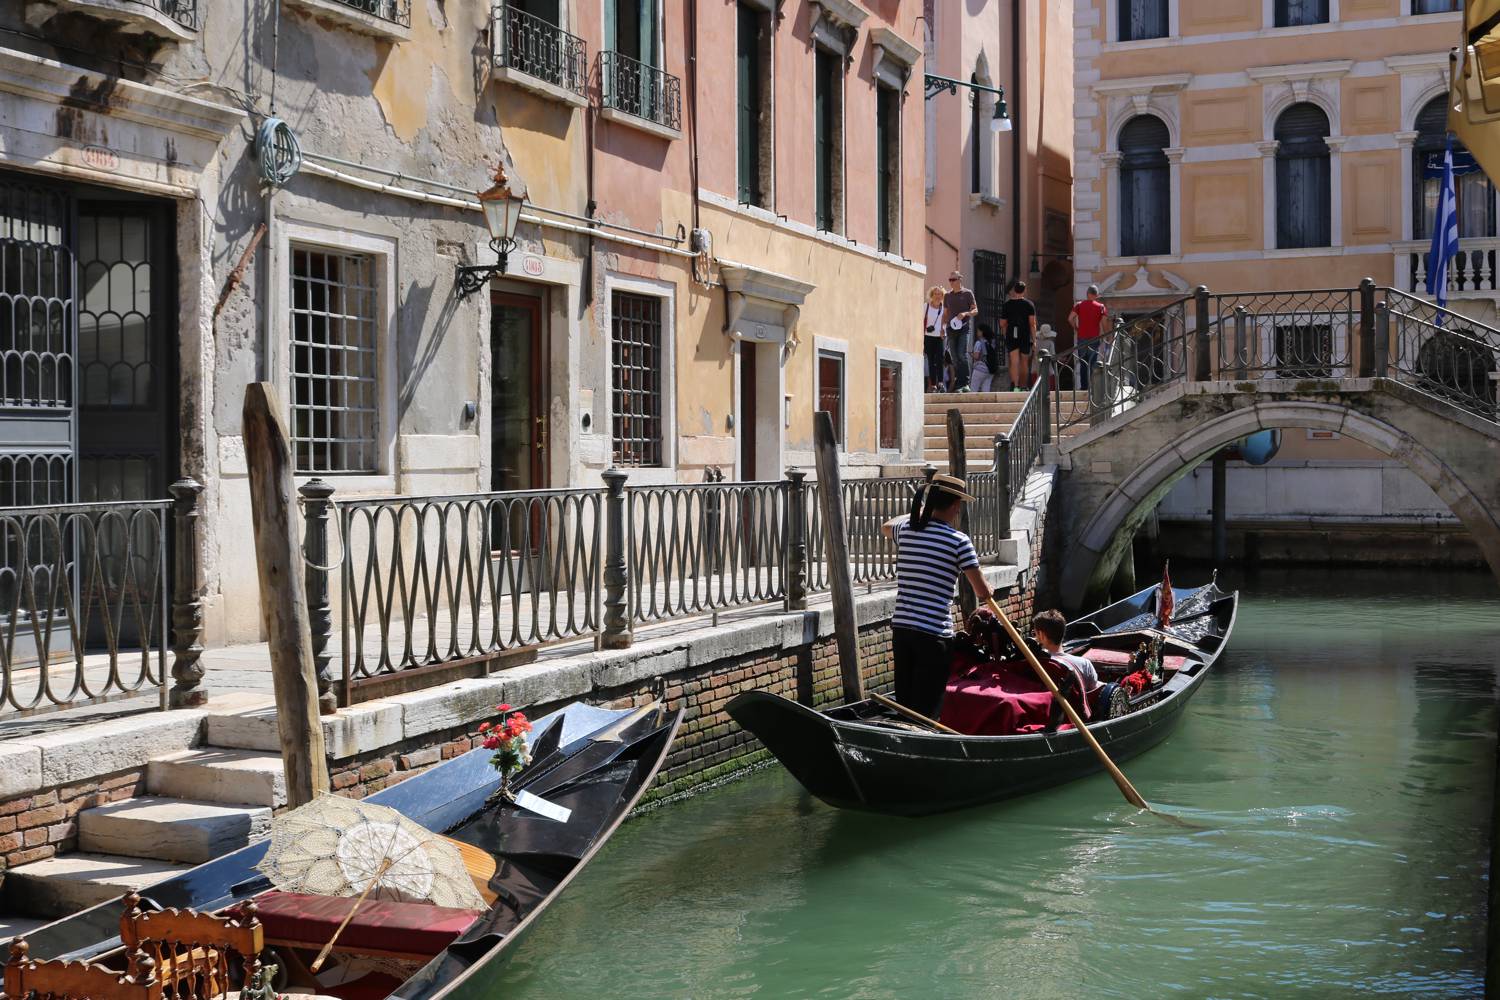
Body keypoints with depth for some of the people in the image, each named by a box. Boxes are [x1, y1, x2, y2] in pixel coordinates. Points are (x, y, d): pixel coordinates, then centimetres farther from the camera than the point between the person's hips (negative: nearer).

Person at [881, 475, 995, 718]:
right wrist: (986, 592, 17)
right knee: (927, 710, -2)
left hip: (900, 628, 6)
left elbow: (886, 526, 34)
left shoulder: (906, 530, 7)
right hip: (934, 634, -6)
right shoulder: (958, 541, -9)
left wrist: (918, 512, 44)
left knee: (904, 704, 15)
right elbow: (983, 593, -5)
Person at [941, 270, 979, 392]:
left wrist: (965, 313, -16)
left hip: (964, 328, -4)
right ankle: (958, 385, 4)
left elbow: (975, 310, 3)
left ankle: (965, 383, -11)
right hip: (951, 328, 4)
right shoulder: (947, 296, 17)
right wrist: (942, 327, 7)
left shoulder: (967, 293, 5)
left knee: (962, 355, -15)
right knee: (955, 358, 2)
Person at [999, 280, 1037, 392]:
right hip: (1025, 336, 0)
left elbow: (1002, 324, 8)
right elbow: (1032, 323, -6)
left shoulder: (1007, 304, 4)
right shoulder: (1029, 304, 0)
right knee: (1024, 362, 13)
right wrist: (1034, 339, -4)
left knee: (1014, 362, -8)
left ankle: (1015, 386, -25)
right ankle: (1024, 387, 23)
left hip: (1011, 336, 0)